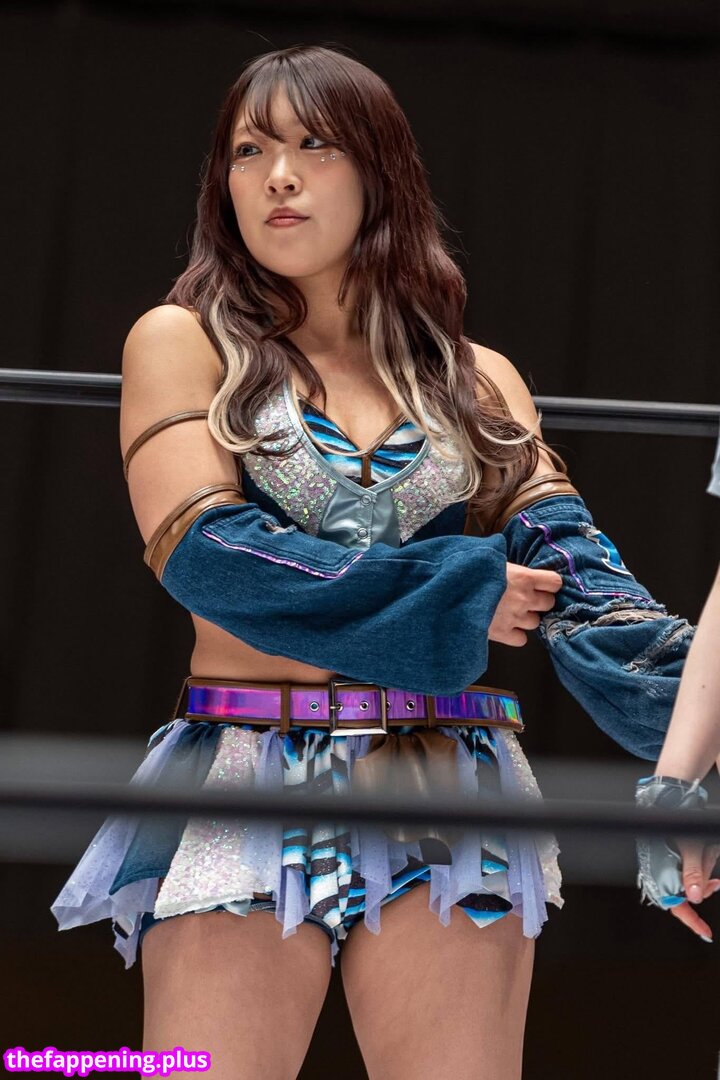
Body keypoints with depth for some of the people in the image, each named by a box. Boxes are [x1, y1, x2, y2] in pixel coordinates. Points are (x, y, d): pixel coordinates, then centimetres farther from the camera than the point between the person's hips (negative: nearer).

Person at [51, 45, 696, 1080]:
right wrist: (453, 595, -7)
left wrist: (695, 729, -21)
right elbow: (197, 547, -8)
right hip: (242, 797, -2)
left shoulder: (479, 380, 13)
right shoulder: (184, 341, 7)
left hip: (453, 795, 2)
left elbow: (577, 574, -1)